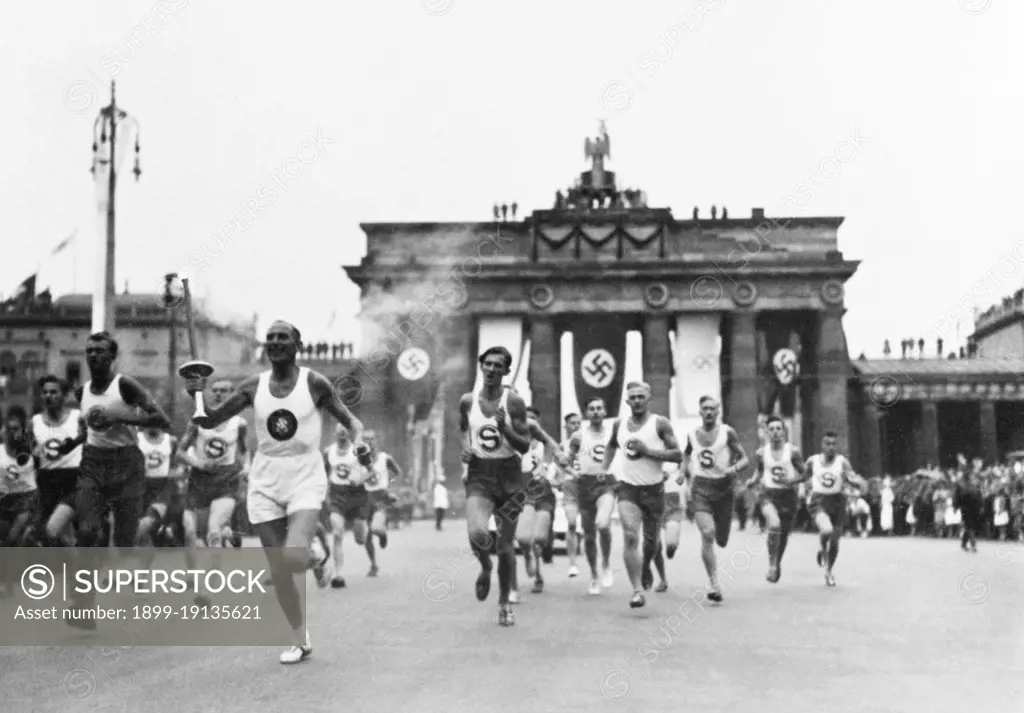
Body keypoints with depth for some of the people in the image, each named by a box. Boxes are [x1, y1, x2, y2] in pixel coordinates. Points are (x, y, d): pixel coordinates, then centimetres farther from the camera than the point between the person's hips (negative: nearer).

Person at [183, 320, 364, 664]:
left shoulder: (314, 383, -5)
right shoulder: (254, 386, 3)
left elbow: (349, 419, 1)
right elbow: (210, 421, 7)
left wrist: (358, 438, -21)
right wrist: (198, 396, -13)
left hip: (305, 480, -3)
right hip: (265, 482, 3)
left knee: (295, 559, -25)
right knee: (278, 571, 4)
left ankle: (313, 557, 12)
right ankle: (301, 640, 22)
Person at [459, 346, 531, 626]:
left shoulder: (514, 401, -6)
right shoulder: (468, 401, 1)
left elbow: (525, 445, -6)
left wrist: (504, 428, -22)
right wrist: (465, 447, 2)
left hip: (508, 474, 0)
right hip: (478, 475, 1)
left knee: (505, 546, 7)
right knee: (478, 533, -25)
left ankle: (504, 603, 27)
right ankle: (485, 567, 12)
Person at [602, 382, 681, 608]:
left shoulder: (660, 424, -7)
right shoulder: (619, 425, 5)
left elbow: (678, 455, -12)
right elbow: (611, 446, 27)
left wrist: (647, 450, -20)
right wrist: (605, 468, 13)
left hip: (654, 489, -1)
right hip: (628, 488, 1)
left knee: (651, 540, 13)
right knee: (630, 536, -18)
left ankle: (646, 567, 47)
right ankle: (637, 590, -18)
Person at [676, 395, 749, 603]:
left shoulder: (727, 432, -3)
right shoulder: (692, 434, 4)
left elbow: (745, 459, -2)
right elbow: (686, 455, 23)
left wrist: (735, 469, -22)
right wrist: (684, 474, 7)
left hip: (723, 487, 0)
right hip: (700, 487, 0)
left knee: (722, 540, 8)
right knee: (707, 534, -20)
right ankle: (714, 584, -17)